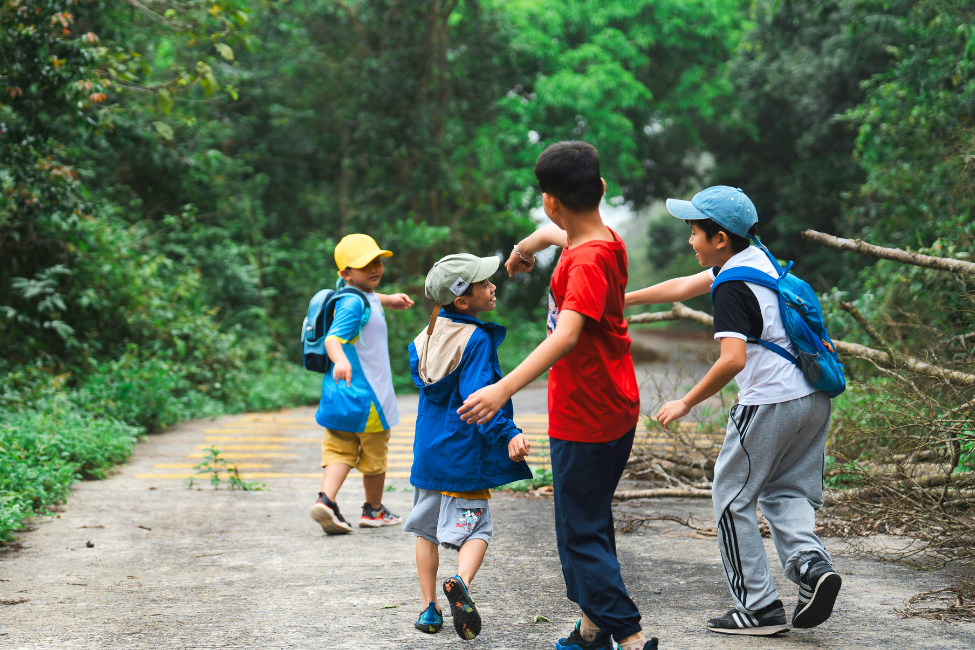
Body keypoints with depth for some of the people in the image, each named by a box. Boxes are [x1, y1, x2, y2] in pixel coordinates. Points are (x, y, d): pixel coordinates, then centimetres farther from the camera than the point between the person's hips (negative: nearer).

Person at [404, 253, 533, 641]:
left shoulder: (428, 335, 7)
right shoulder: (477, 340, -15)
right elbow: (478, 397, -24)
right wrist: (507, 435, -31)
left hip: (429, 450, 6)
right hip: (465, 455, -6)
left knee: (427, 528, 15)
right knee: (476, 528, 1)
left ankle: (428, 607, 16)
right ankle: (461, 582, -25)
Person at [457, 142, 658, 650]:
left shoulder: (588, 260, -23)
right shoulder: (602, 241, 5)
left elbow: (567, 335, -37)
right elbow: (556, 233, 31)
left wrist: (503, 389, -44)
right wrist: (524, 247, 51)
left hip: (585, 418, -10)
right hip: (612, 412, 10)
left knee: (581, 533, -3)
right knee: (589, 522, 19)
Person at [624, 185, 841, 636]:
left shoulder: (732, 289, -15)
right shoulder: (755, 258, 13)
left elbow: (733, 360, -26)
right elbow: (683, 288, 22)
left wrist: (686, 403, -15)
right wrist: (623, 299, 26)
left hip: (770, 405, -9)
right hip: (813, 398, 9)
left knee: (733, 498, 5)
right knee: (785, 492, 17)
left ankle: (759, 607, 6)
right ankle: (810, 563, -8)